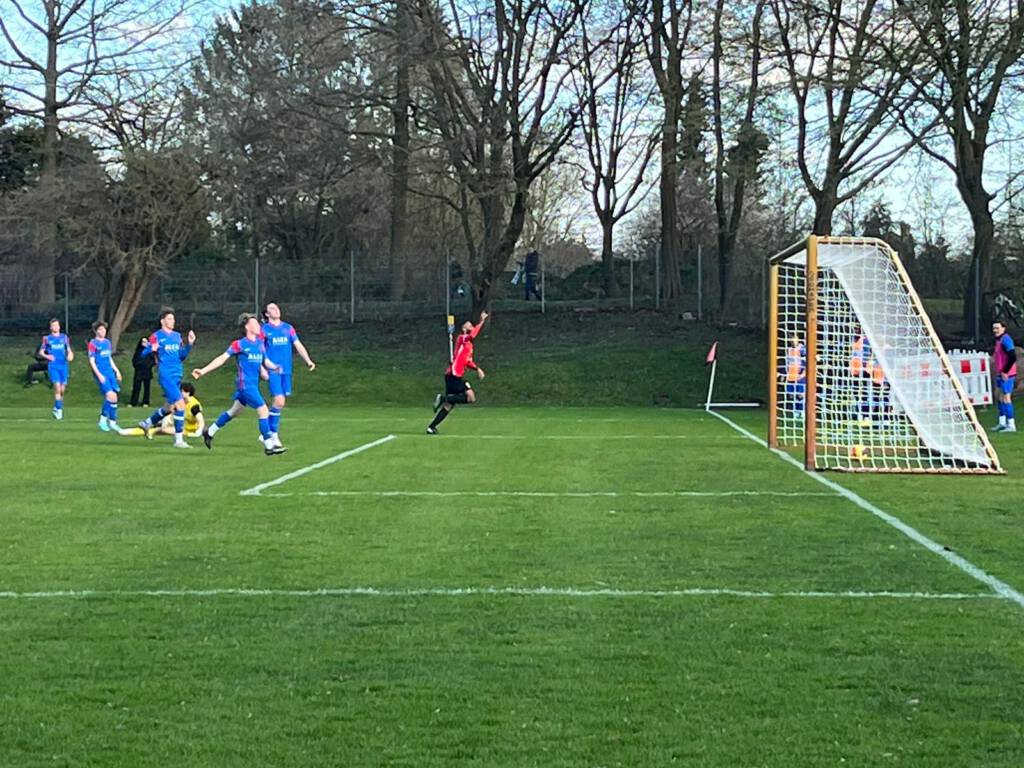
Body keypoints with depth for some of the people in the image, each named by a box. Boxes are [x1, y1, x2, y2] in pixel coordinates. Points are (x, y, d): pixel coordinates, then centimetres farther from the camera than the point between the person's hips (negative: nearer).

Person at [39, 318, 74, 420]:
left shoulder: (64, 337, 10)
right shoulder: (47, 338, 4)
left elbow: (68, 349, 16)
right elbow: (41, 352, 8)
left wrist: (70, 354, -6)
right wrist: (47, 356, -12)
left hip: (63, 365, 3)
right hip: (53, 366, -3)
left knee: (62, 389, 4)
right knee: (57, 387, -17)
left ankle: (57, 407, 25)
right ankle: (58, 409, -10)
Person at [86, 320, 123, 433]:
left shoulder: (107, 342, 14)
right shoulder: (93, 344, -5)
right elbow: (91, 361, -8)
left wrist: (117, 371, 19)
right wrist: (99, 375, -15)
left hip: (110, 372, 7)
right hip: (100, 373, -7)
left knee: (114, 397, 3)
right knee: (110, 395, -18)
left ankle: (112, 422, 11)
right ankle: (103, 419, -4)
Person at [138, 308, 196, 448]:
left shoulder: (177, 336, 15)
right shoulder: (156, 336, -2)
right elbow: (144, 353, -2)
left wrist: (189, 344, 2)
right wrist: (152, 349, -23)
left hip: (177, 376, 8)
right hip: (166, 375, -8)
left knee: (169, 407, 16)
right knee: (180, 404, -16)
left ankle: (147, 423, 40)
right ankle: (179, 440, -11)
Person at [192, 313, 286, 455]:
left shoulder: (260, 343, 10)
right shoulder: (240, 344, -9)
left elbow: (265, 361, 17)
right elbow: (222, 358, -7)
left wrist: (275, 367, -6)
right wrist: (203, 371, -11)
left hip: (253, 385, 8)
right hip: (245, 384, -8)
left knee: (234, 411, 19)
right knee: (263, 410, -13)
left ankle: (210, 432, 36)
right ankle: (269, 446, -8)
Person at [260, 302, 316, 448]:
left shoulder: (288, 328, 12)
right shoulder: (264, 330, 2)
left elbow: (298, 345, 10)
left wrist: (308, 361, -3)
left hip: (286, 370, 4)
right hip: (273, 371, -4)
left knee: (280, 402, 6)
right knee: (279, 401, -14)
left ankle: (270, 432, 18)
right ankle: (273, 434, -3)